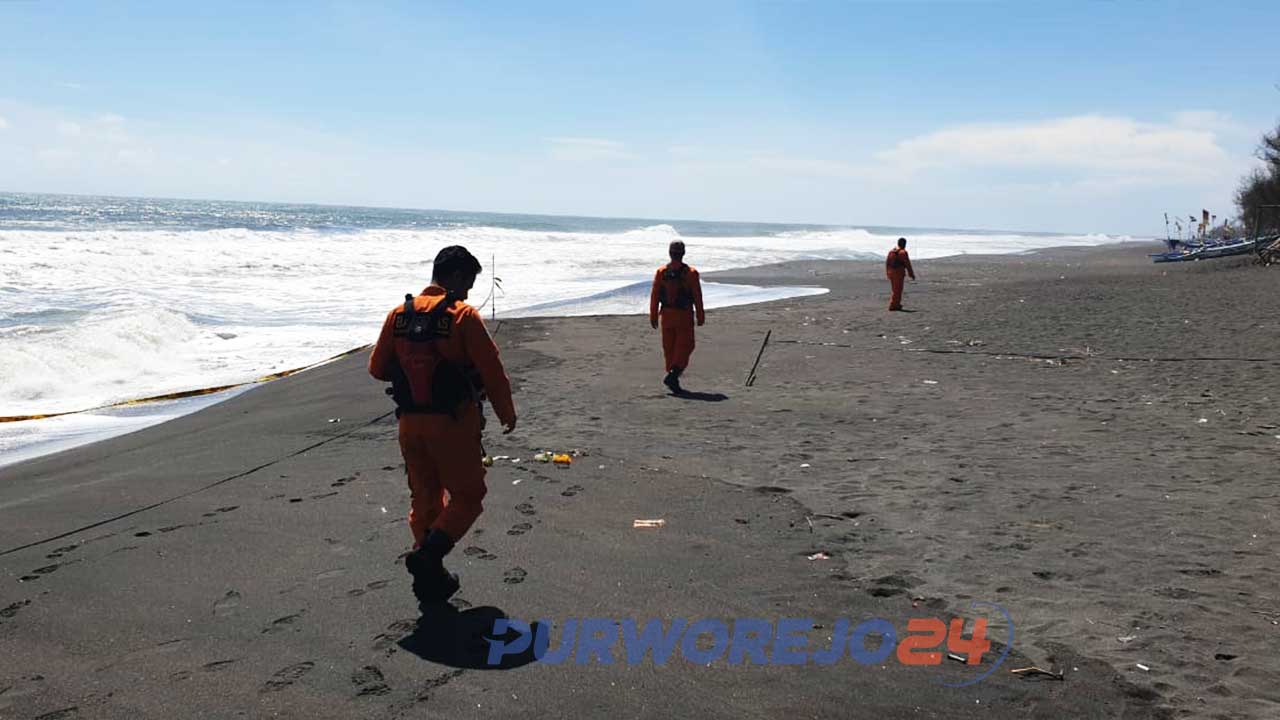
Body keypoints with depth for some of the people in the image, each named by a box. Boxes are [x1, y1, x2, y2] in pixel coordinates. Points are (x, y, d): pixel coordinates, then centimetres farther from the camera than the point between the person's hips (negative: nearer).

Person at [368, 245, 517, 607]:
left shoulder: (399, 315, 3)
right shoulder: (462, 315, -12)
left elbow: (377, 368, 8)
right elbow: (491, 370, -11)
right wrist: (506, 413, 3)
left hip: (411, 422, 5)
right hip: (453, 423, -5)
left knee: (424, 497, 17)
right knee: (467, 495, 8)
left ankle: (431, 577, 21)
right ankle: (427, 553, -11)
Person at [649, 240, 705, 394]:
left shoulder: (661, 272, -1)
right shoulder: (691, 273, -7)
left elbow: (654, 296, 0)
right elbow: (697, 297, -5)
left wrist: (653, 316, 7)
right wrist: (701, 316, 4)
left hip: (666, 315, 3)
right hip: (684, 315, -3)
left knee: (669, 348, 11)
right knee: (684, 346, 3)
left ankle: (673, 379, 15)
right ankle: (673, 374, -14)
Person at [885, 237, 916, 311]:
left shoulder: (891, 252, 8)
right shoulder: (903, 252, -12)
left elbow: (887, 263, 12)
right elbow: (907, 264, -11)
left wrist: (887, 273, 21)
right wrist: (912, 274, -3)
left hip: (891, 273, 7)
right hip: (899, 273, -7)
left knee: (895, 289, 17)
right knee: (897, 290, -1)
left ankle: (897, 305, 23)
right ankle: (893, 306, -3)